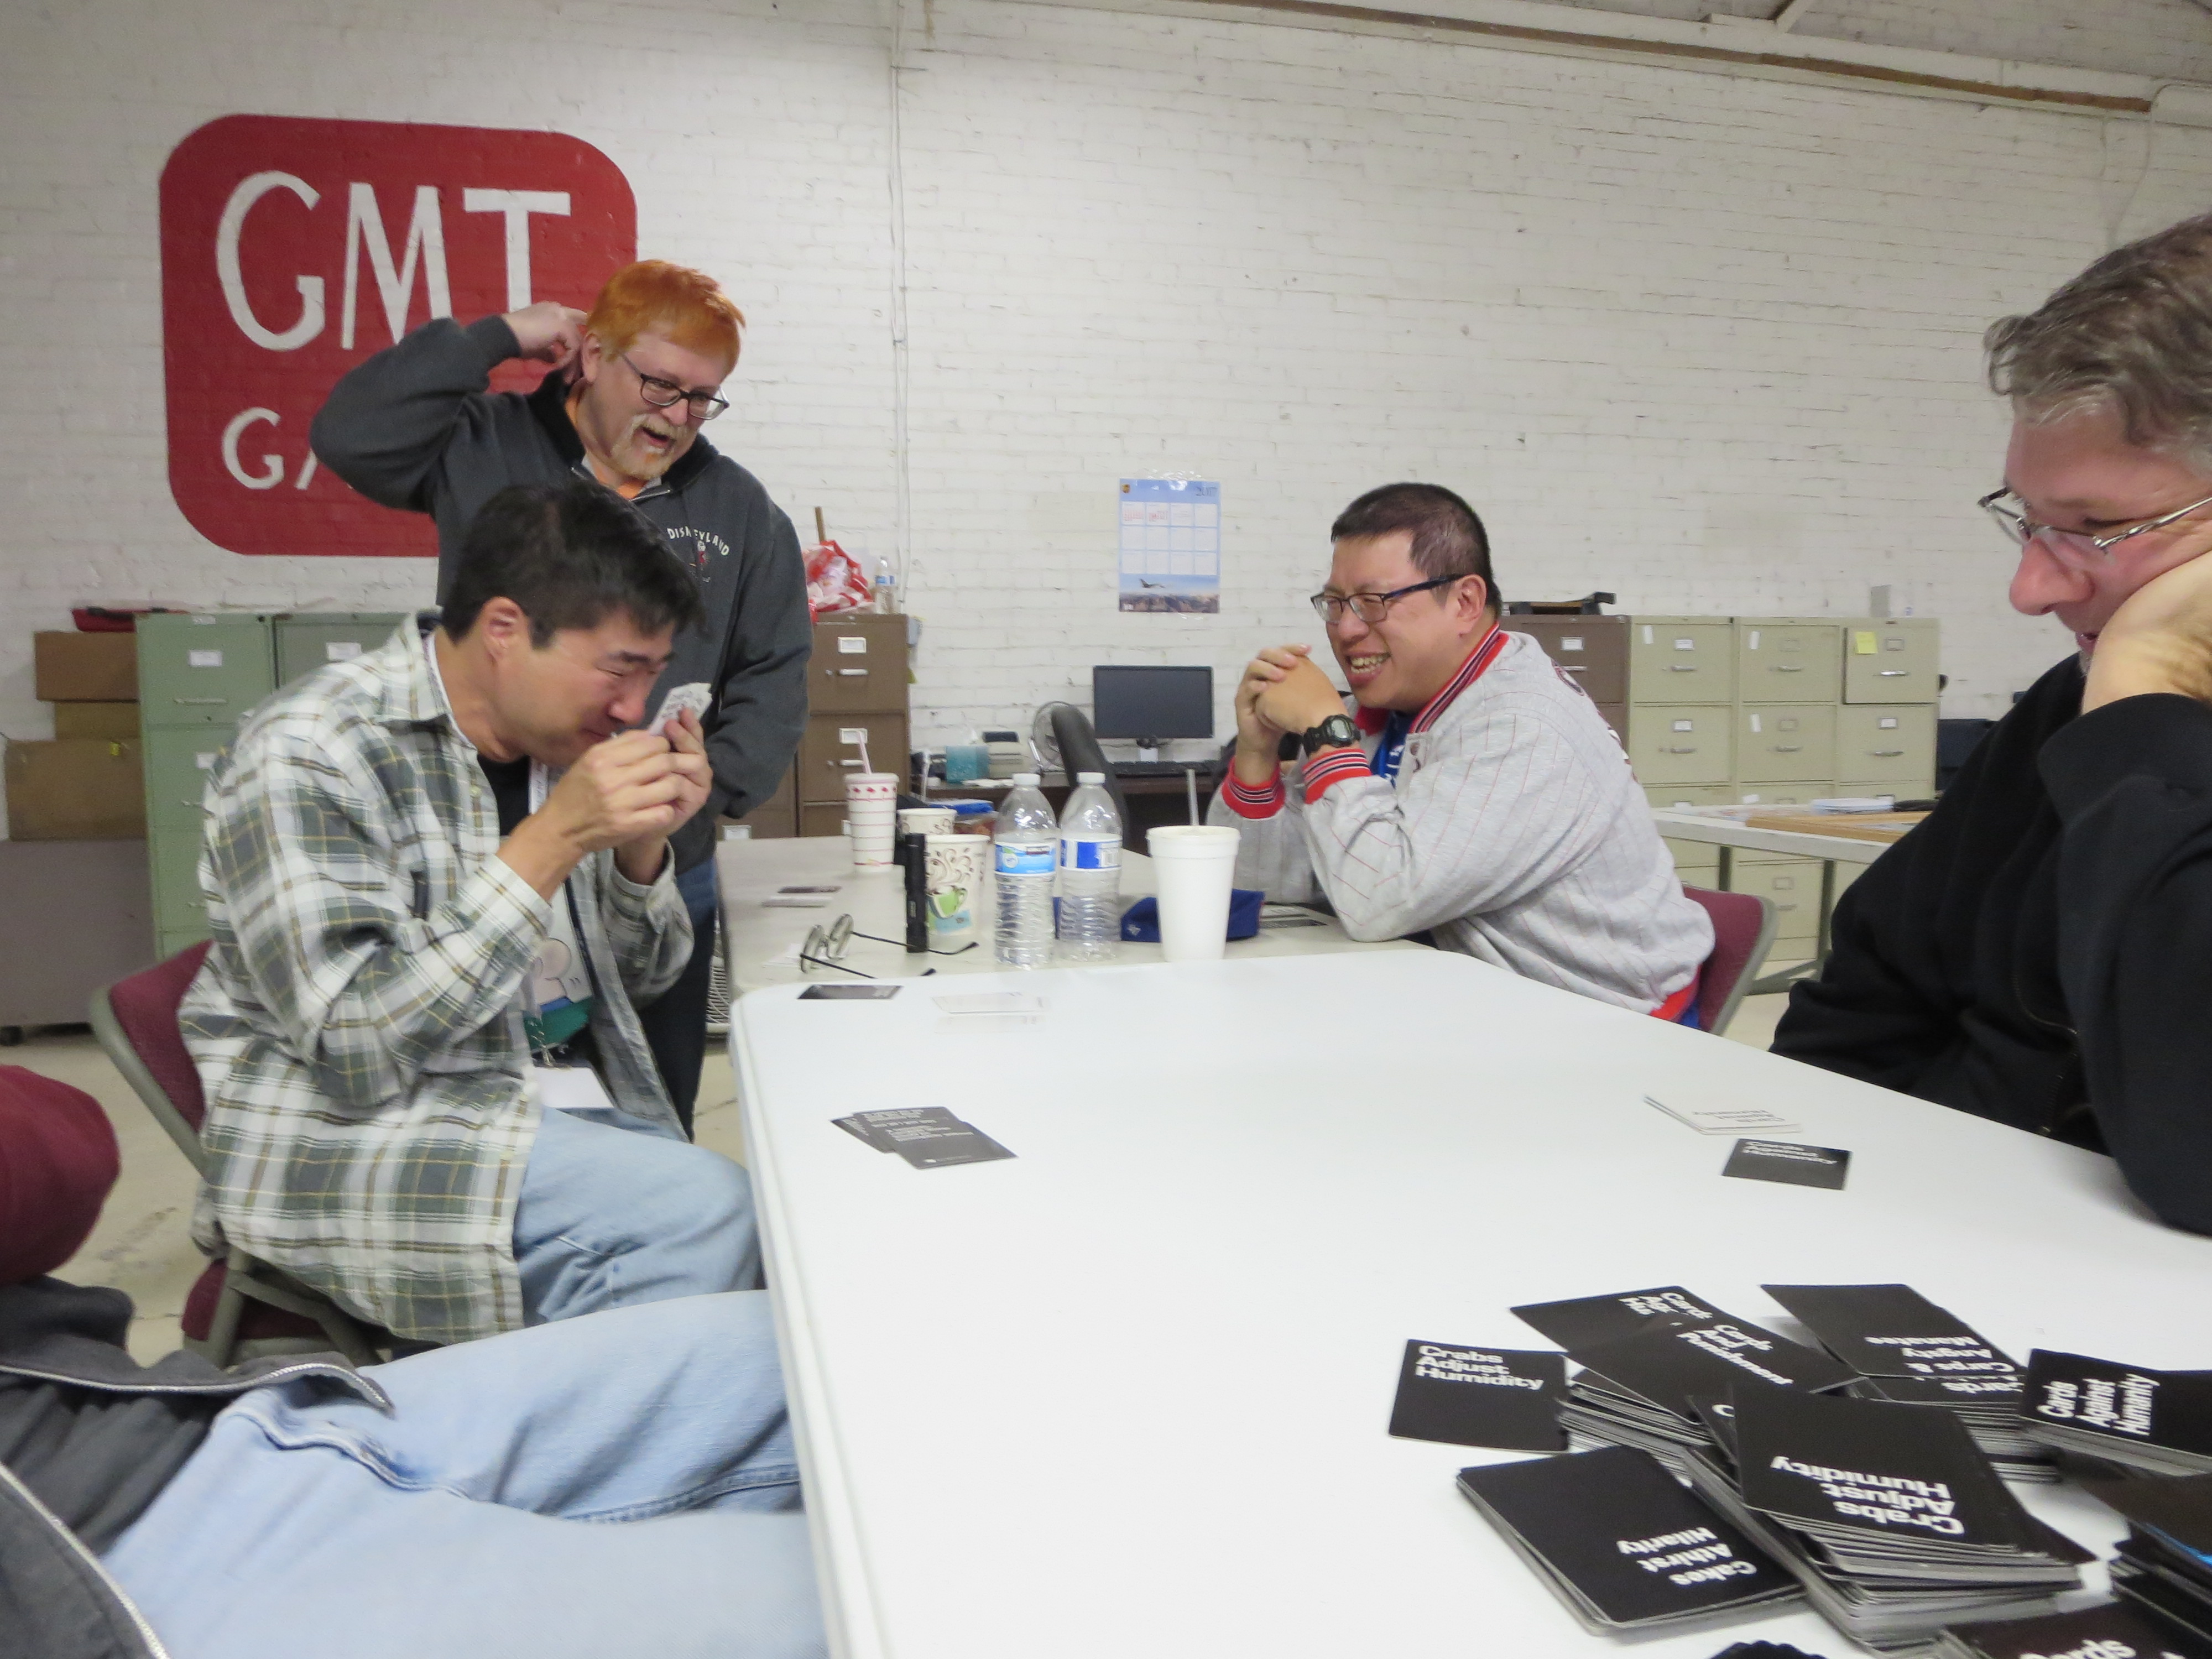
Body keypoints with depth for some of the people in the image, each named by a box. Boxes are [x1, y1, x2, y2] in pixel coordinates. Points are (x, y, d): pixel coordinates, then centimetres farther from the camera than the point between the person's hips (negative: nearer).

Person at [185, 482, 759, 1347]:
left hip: (571, 1112, 7)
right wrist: (553, 840, -26)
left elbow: (638, 980, 13)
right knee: (699, 1209, -26)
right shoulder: (308, 755, -15)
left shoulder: (559, 740, 4)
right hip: (351, 1140, -6)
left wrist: (642, 845, -9)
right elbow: (350, 1052, -23)